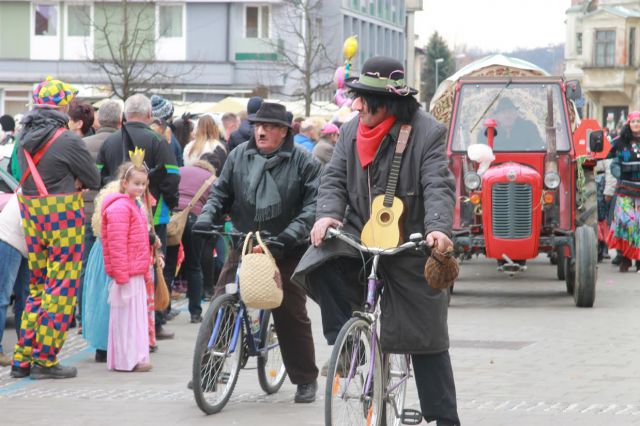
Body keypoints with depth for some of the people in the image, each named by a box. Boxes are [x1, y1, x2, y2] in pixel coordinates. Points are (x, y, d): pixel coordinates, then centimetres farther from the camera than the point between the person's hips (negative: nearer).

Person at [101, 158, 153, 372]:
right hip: (126, 274, -10)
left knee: (136, 315, 13)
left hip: (137, 273, 10)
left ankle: (135, 357, 20)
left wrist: (146, 271, 27)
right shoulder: (120, 208, -15)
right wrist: (121, 273, -23)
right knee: (126, 314, -6)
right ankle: (128, 360, -2)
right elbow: (116, 244, -21)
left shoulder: (135, 205, 18)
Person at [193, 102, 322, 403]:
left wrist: (293, 233, -24)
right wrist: (207, 217, -8)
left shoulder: (303, 161, -6)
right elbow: (221, 192, 10)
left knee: (291, 315, 1)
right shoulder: (239, 156, 5)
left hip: (286, 251, -3)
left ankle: (306, 380, 13)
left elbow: (313, 205, -11)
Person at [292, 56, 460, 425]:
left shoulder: (427, 132, -11)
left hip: (411, 245, -4)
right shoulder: (351, 132, 4)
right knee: (319, 266, -26)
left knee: (426, 338, 0)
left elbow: (439, 186, -18)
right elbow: (334, 179, 3)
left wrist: (438, 228, -36)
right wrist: (327, 214, -18)